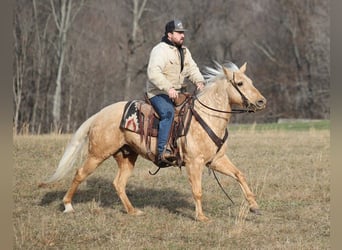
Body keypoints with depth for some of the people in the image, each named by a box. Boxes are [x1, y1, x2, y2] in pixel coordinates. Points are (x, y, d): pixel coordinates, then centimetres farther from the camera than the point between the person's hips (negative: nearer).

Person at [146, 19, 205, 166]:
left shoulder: (184, 51, 16)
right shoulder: (160, 50, -13)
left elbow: (192, 69, 14)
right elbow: (153, 73, -25)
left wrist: (199, 81, -9)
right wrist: (168, 88, -35)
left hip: (176, 93, 9)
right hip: (158, 93, -9)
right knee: (168, 113, -34)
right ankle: (161, 152, -40)